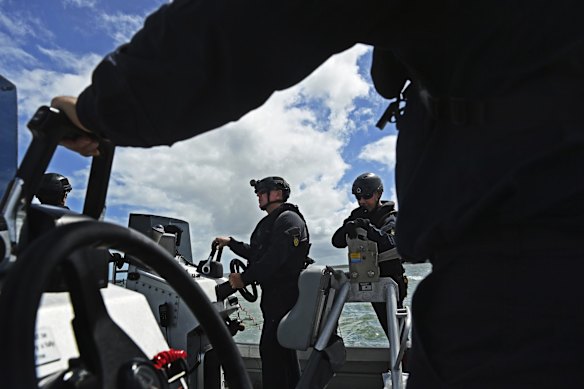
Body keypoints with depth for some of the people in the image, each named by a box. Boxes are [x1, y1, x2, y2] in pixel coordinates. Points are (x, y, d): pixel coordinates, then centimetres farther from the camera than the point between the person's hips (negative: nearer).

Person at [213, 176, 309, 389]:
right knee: (283, 349, 18)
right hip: (274, 294, 10)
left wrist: (245, 278, -20)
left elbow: (274, 258, -23)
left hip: (284, 294, -10)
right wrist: (230, 242, 24)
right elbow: (256, 253, 27)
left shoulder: (288, 219, -12)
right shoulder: (271, 221, 21)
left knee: (271, 349, -9)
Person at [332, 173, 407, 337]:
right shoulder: (357, 216, 8)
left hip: (390, 279, -5)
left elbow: (388, 241, -28)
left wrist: (369, 228, -43)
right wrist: (347, 228, -23)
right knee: (386, 324, 11)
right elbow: (337, 242, -4)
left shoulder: (390, 218, -7)